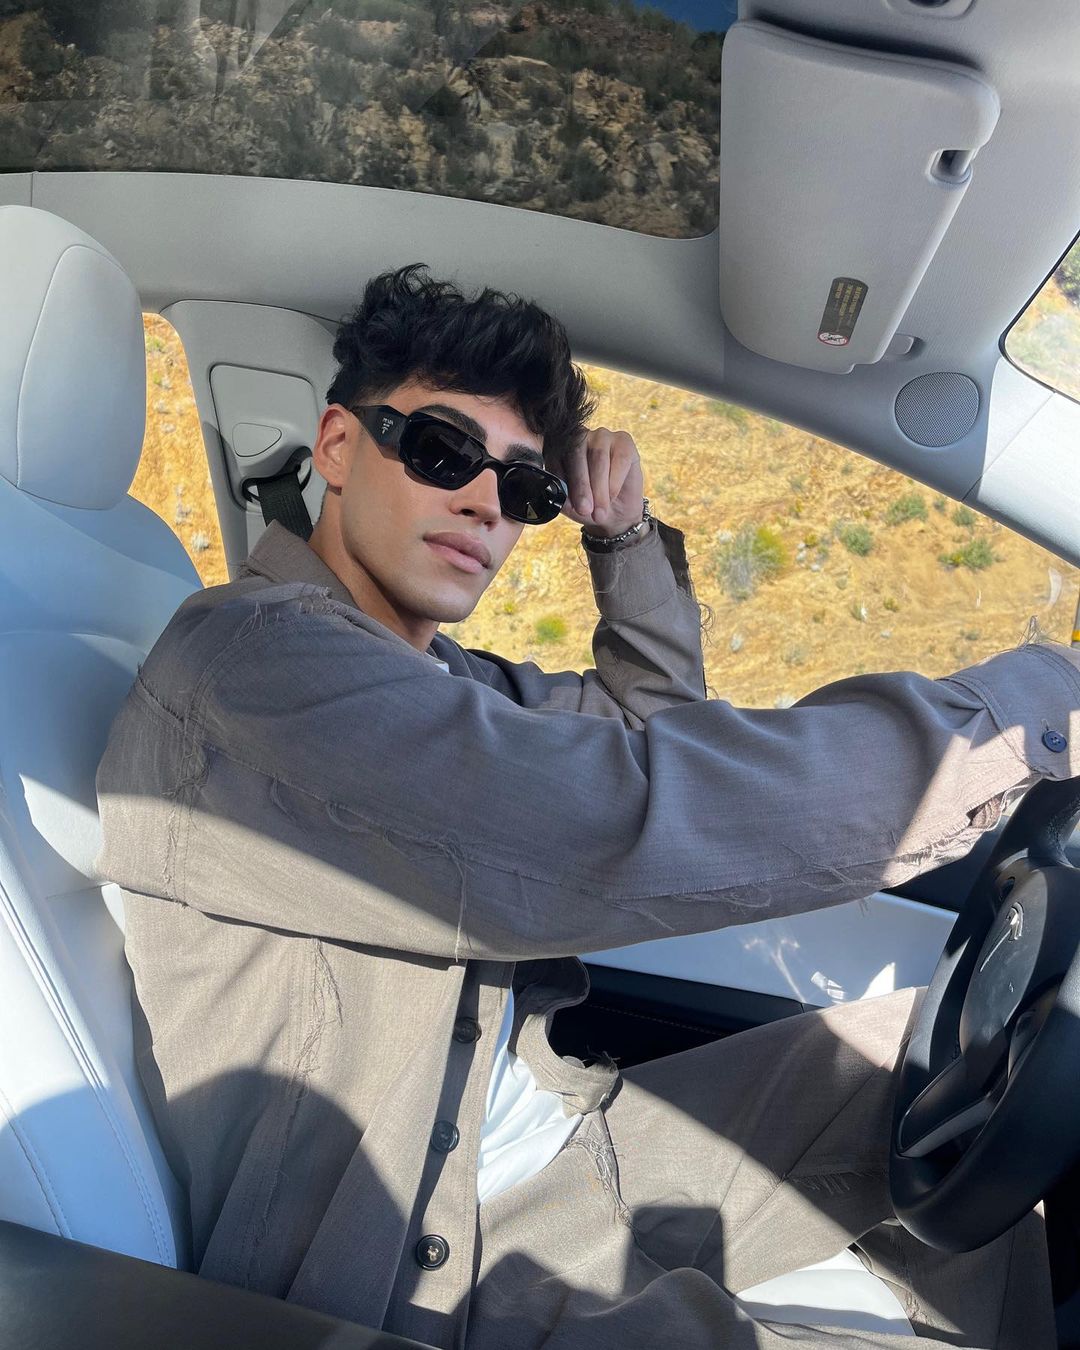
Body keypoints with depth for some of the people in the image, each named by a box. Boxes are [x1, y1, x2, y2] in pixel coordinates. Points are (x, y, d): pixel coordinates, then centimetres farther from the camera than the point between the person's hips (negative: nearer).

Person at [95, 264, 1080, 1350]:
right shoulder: (253, 658, -23)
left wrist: (626, 538, 6)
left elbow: (653, 726, 21)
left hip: (556, 1134, 9)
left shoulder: (446, 682, 7)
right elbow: (624, 822, -35)